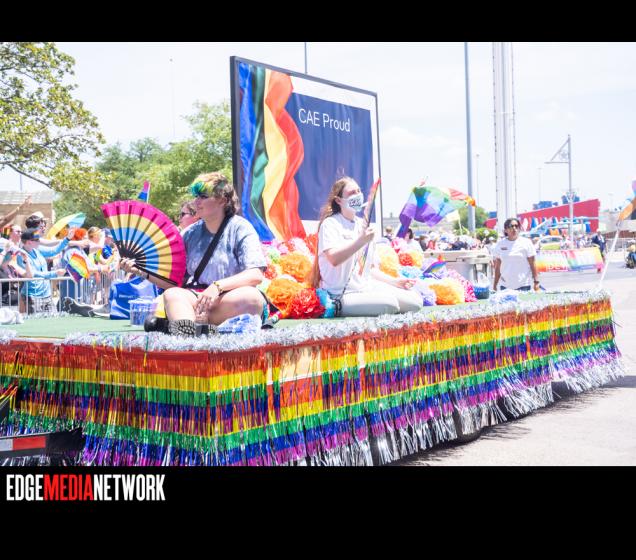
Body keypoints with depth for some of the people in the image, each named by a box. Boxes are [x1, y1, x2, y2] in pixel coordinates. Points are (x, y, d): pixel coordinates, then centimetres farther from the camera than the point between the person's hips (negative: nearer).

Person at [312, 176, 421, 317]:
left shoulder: (363, 225, 18)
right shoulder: (330, 224, -4)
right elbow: (334, 259, -22)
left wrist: (395, 281, 12)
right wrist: (361, 241, -32)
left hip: (367, 288, 8)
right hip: (342, 294, -8)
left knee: (415, 301, -8)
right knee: (389, 304, -30)